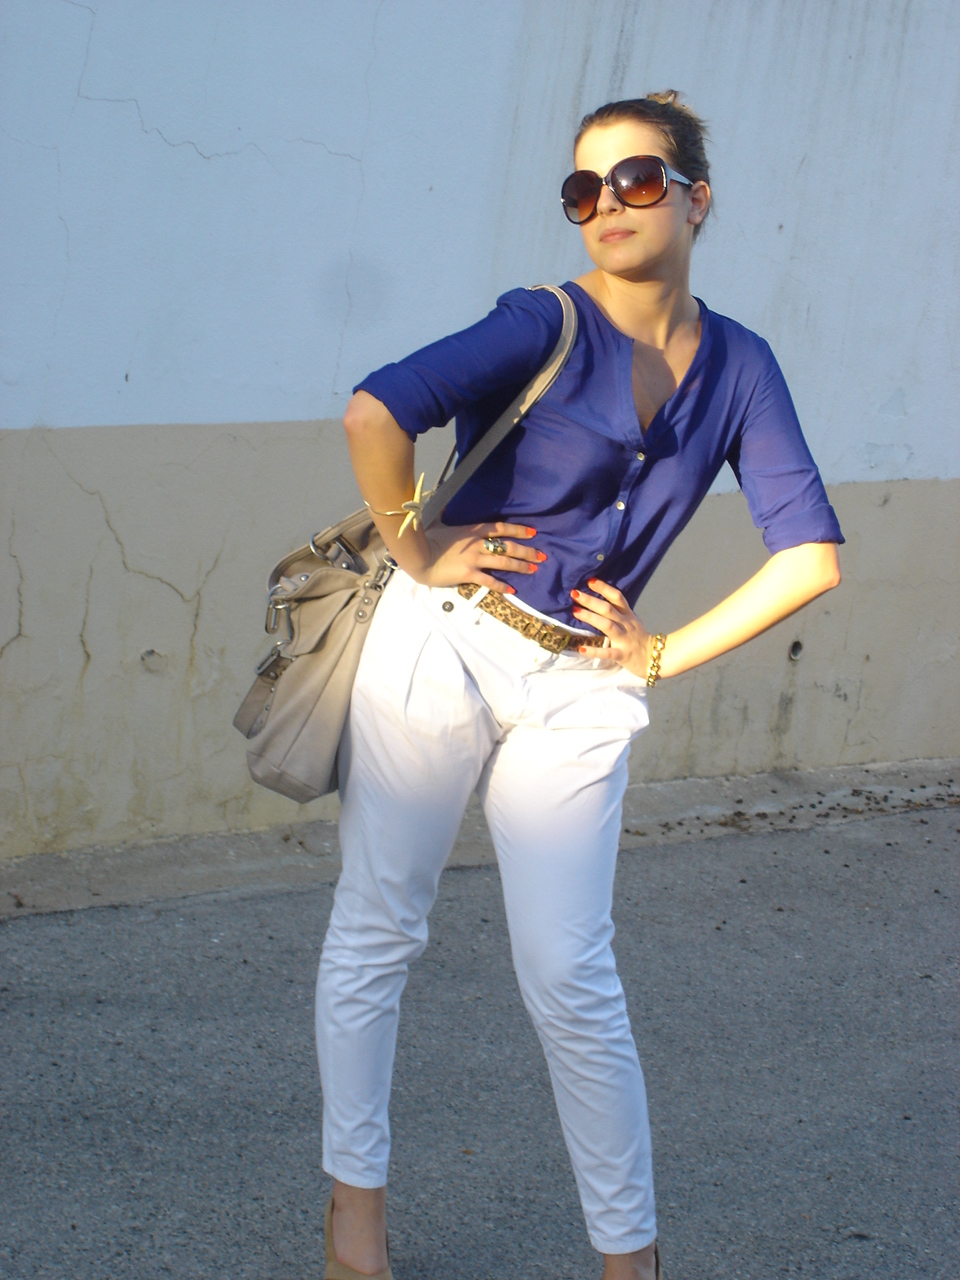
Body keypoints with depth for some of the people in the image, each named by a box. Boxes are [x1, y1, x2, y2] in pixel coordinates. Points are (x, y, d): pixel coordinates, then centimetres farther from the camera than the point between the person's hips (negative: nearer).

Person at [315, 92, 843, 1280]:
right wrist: (416, 553, -15)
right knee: (376, 930, 8)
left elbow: (810, 556, 0)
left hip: (579, 692, 2)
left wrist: (668, 653, -2)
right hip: (441, 648, -2)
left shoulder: (738, 366, 2)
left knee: (570, 978, 2)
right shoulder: (546, 328, -11)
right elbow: (375, 412, -25)